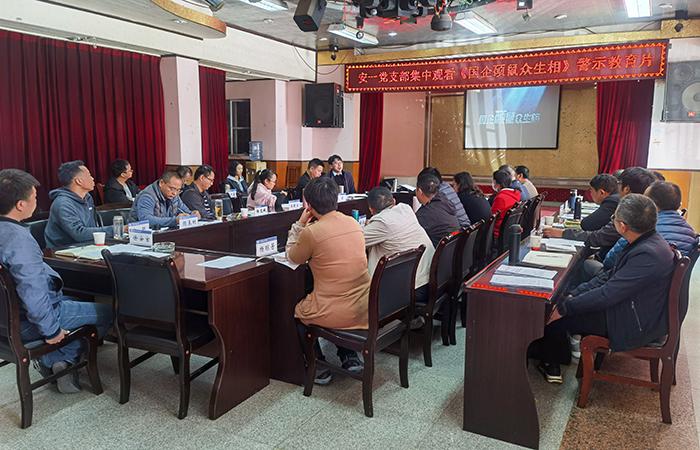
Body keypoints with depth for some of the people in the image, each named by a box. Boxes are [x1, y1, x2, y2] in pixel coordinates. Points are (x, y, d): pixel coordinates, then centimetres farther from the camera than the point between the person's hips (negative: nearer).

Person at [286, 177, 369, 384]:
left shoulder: (311, 232, -18)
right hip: (364, 309, 6)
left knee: (297, 310, 26)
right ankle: (349, 357, 30)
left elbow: (292, 257, 3)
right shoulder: (354, 223, 1)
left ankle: (319, 368, 27)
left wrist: (300, 224, 5)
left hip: (336, 315, -5)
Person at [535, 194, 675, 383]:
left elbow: (606, 295, -28)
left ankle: (551, 363, 18)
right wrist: (575, 296, 8)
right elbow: (611, 277, 10)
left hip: (635, 326, -9)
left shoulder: (648, 254, -30)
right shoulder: (648, 242, 1)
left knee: (554, 316, -7)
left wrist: (563, 308, -20)